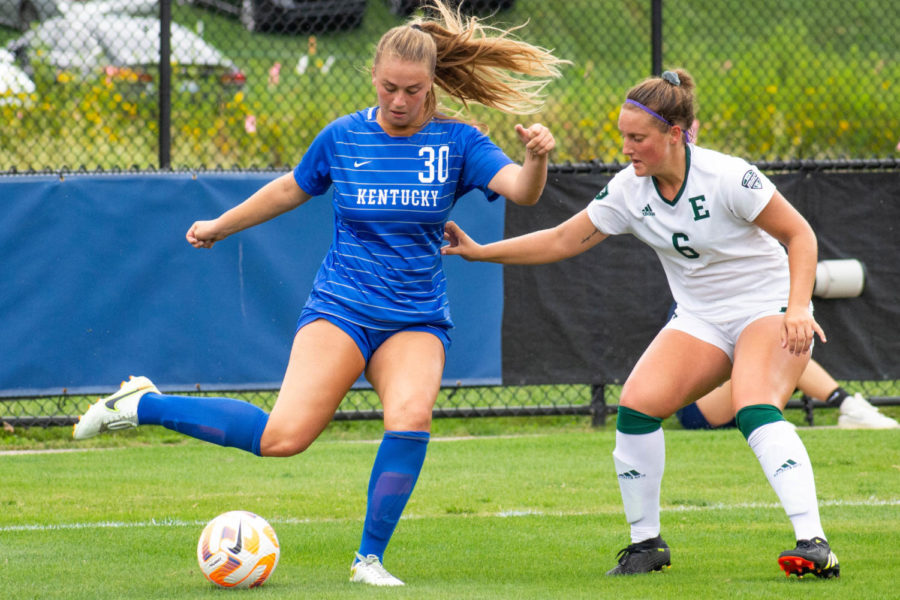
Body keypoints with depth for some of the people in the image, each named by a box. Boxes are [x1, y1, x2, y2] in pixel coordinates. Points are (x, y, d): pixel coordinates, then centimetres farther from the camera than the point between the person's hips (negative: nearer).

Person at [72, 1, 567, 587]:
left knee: (411, 416, -29)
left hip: (416, 320, 1)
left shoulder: (456, 141, -2)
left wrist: (537, 158, -39)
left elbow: (521, 190, -16)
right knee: (284, 436, -18)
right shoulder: (343, 137, 0)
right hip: (340, 308, -1)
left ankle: (369, 560, -13)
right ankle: (140, 404, 0)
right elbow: (291, 189, 19)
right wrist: (221, 226, 30)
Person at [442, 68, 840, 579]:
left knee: (755, 409, -33)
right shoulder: (629, 190, -5)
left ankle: (814, 545, -38)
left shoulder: (728, 178, -21)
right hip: (700, 320, 6)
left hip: (768, 311, -6)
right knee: (637, 404, -16)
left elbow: (800, 234, -14)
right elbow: (563, 241, 4)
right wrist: (481, 252, -2)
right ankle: (647, 543, 0)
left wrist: (798, 307, -26)